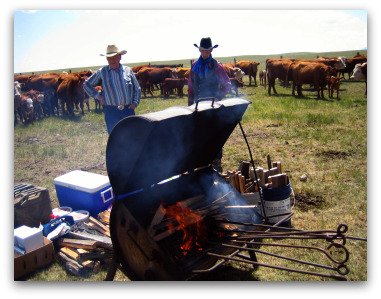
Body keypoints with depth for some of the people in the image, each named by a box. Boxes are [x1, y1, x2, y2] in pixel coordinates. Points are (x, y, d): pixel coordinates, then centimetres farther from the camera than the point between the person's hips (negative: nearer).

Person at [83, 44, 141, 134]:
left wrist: (135, 103, 2)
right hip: (111, 111, -1)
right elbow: (86, 84, 13)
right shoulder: (102, 72, 3)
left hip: (128, 110, 1)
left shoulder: (128, 70, 6)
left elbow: (137, 89, 14)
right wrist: (97, 95, 3)